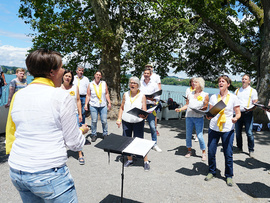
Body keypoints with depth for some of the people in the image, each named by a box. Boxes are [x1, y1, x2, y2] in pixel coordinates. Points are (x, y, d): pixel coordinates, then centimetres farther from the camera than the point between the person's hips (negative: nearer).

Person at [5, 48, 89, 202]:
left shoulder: (17, 96, 3)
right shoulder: (62, 97, -15)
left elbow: (10, 133, 14)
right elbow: (74, 143, -10)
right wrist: (82, 130, 9)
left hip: (16, 172, 7)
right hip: (49, 174, -7)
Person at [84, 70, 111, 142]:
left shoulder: (104, 83, 6)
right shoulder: (90, 84, 3)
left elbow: (107, 94, 8)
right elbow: (88, 95, 3)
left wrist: (109, 103, 3)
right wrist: (86, 104, -4)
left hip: (103, 105, 1)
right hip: (93, 106, -1)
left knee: (104, 121, 1)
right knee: (94, 121, 2)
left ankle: (105, 134, 17)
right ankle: (94, 135, 18)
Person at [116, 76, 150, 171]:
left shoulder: (142, 96, -1)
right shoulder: (126, 95, 7)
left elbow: (144, 111, -5)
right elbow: (122, 108, 13)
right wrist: (119, 119, 3)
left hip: (138, 122, -3)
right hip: (126, 121, 3)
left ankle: (146, 162, 11)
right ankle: (129, 160, 29)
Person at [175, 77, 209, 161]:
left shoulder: (205, 95, 2)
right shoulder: (190, 94, 11)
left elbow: (206, 107, 1)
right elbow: (186, 105, 13)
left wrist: (200, 109, -18)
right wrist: (180, 109, -2)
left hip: (199, 118, -3)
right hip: (189, 117, 4)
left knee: (200, 136, -6)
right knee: (188, 135, 8)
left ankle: (204, 153, 12)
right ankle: (189, 151, 26)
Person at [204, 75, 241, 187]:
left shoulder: (233, 97, 1)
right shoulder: (213, 97, 6)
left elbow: (238, 113, 3)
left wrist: (236, 118, -19)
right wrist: (208, 116, -10)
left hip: (227, 129, -2)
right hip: (213, 128, 2)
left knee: (228, 153, 2)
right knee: (211, 152, 3)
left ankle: (229, 176, 21)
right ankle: (211, 172, 25)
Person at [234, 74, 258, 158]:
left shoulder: (253, 91, 5)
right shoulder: (237, 90, 17)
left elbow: (255, 103, -1)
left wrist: (251, 108, -21)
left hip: (248, 113, -4)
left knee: (249, 133, -6)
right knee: (238, 132, 8)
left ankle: (251, 150, 5)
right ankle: (239, 148, 22)